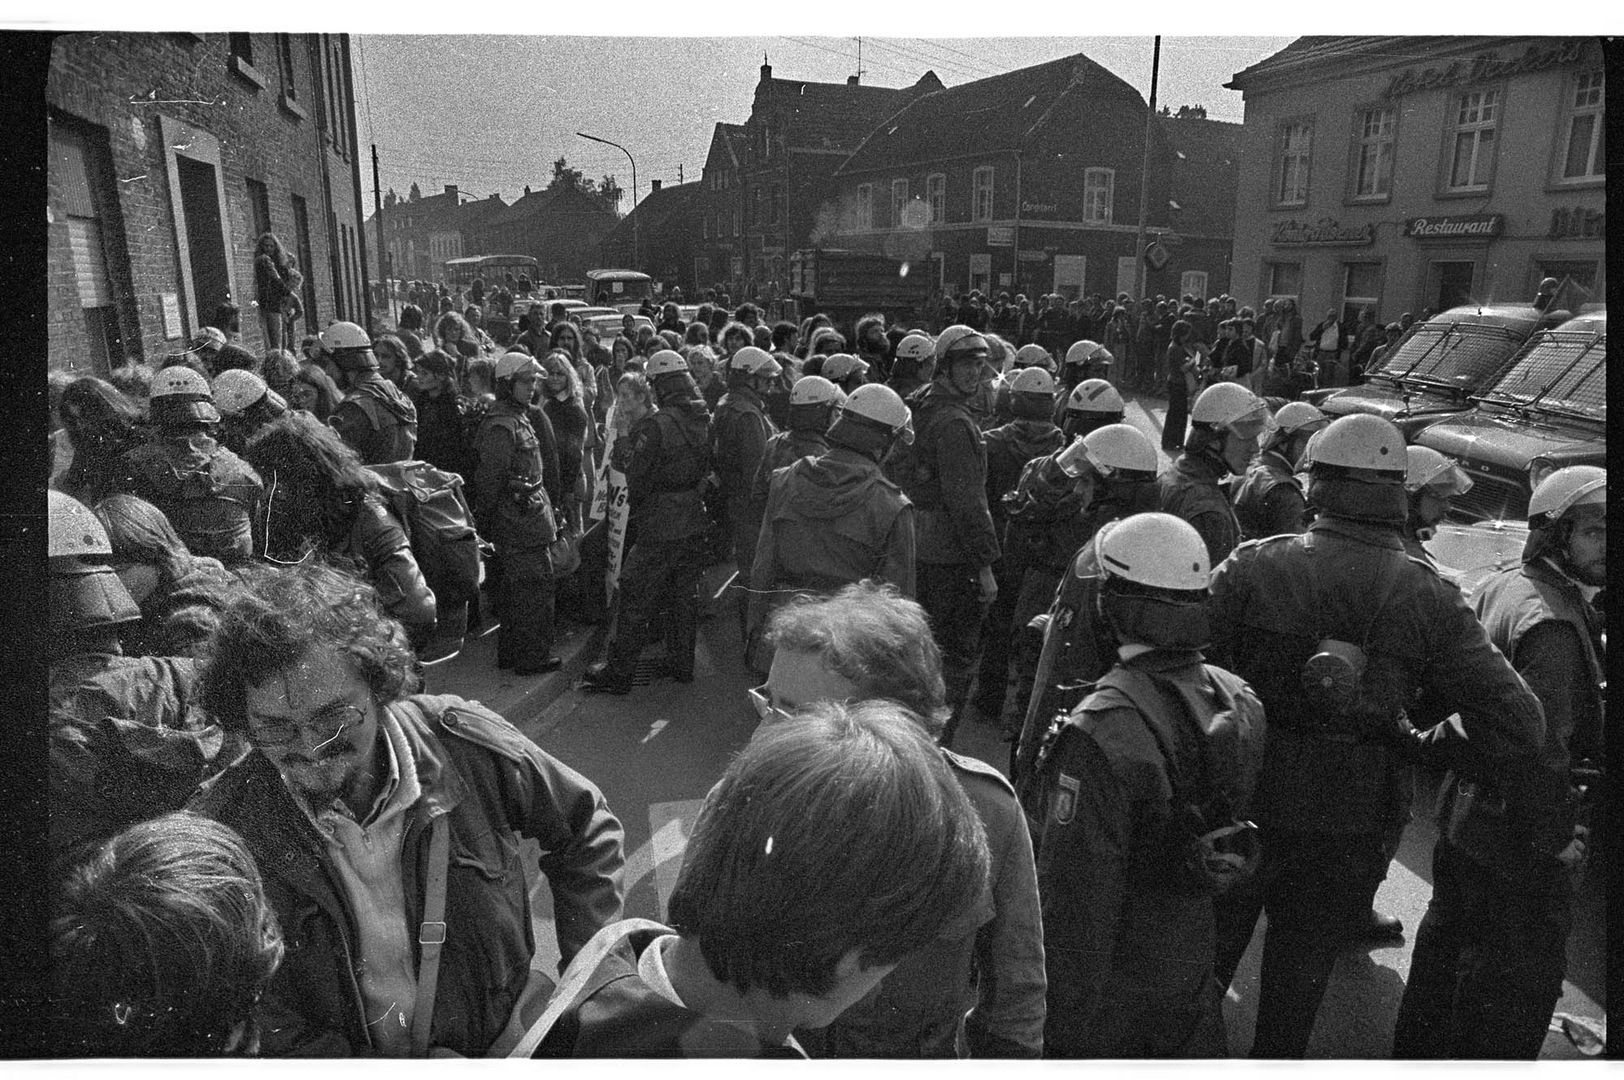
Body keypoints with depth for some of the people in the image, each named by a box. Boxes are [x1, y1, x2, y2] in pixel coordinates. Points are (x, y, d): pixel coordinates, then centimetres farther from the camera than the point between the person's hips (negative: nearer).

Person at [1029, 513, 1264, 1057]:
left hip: (1114, 979, -6)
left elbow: (1077, 897, -26)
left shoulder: (1101, 734, -31)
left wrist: (1063, 1029, -16)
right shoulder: (1240, 701, -9)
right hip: (1194, 968, 6)